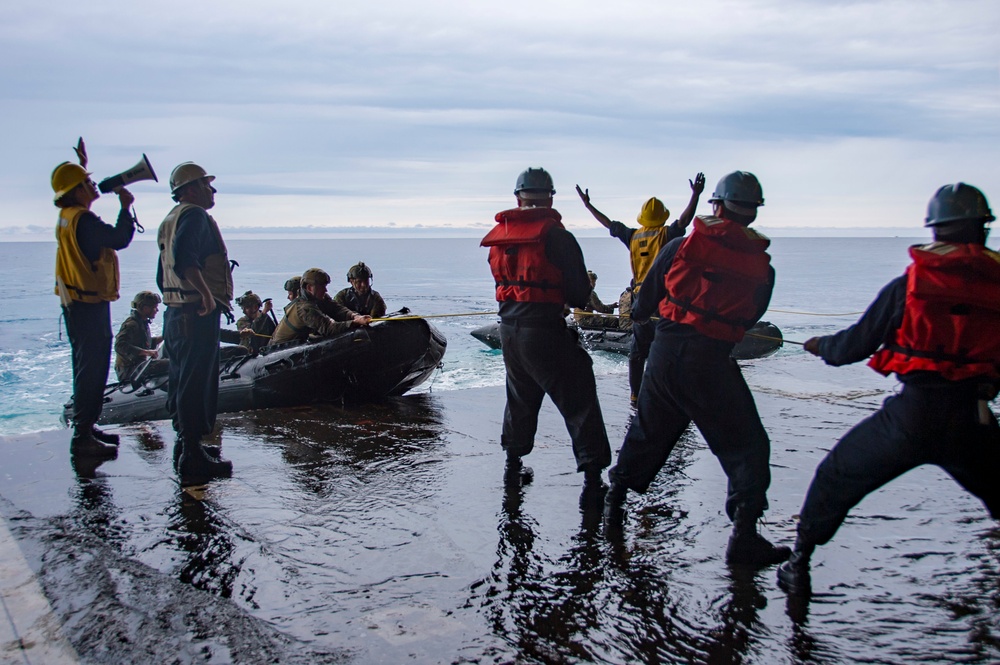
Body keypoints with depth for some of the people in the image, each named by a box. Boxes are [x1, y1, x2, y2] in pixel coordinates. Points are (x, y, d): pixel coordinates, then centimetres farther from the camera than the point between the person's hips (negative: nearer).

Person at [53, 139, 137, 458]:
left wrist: (81, 166, 33)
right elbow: (120, 239, -22)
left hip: (76, 303, 11)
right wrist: (125, 207, -9)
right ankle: (83, 438, -5)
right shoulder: (83, 220, -19)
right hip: (90, 304, -11)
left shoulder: (67, 216, 11)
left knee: (89, 368, 18)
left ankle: (86, 427, 27)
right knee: (91, 369, -8)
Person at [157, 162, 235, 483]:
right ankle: (193, 458, -6)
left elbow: (162, 275, 25)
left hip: (174, 312, 11)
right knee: (197, 385, -8)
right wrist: (207, 294, -27)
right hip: (198, 314, -11)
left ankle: (185, 444, 30)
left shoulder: (170, 220, 20)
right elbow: (185, 261, -30)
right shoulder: (195, 215, -11)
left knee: (181, 381, 18)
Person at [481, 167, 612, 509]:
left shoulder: (499, 236, 6)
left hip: (509, 329, 7)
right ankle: (592, 481, -3)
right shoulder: (556, 236, -12)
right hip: (544, 331, -6)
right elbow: (579, 295, -9)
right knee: (579, 403, 0)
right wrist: (584, 289, 12)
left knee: (520, 397, 26)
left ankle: (513, 464, 36)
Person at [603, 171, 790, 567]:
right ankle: (744, 536, 2)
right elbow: (749, 321, 11)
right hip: (712, 361, -3)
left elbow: (644, 302, 8)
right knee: (746, 446, 7)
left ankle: (615, 502, 31)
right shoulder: (761, 268, 0)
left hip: (665, 352, 3)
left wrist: (636, 313, 30)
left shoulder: (680, 246, 1)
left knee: (647, 433, 20)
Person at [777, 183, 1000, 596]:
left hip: (912, 412, -1)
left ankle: (799, 566, 21)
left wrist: (821, 346, 26)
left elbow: (855, 345, 6)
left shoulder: (907, 286, 0)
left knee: (837, 476, 17)